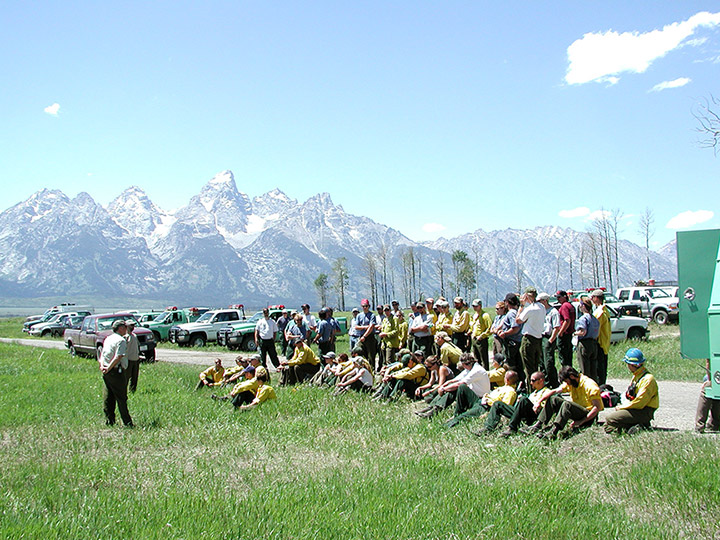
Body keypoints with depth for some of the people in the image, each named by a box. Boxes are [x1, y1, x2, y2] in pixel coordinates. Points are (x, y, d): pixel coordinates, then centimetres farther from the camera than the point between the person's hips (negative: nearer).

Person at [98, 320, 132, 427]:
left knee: (108, 398, 12)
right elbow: (118, 357, -20)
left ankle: (109, 421, 16)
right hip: (116, 372, -8)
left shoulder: (108, 338, 15)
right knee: (121, 399, -3)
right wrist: (109, 368, -16)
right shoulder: (121, 340, -12)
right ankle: (127, 423, 1)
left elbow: (102, 354, 10)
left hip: (106, 373, 8)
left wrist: (102, 365, -4)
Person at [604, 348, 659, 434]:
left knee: (609, 418, -18)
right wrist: (622, 406, 1)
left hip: (643, 412, -10)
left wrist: (621, 407, -11)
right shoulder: (636, 375, 13)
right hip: (635, 409, 10)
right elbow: (629, 396, 19)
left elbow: (639, 402, -21)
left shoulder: (648, 379, -18)